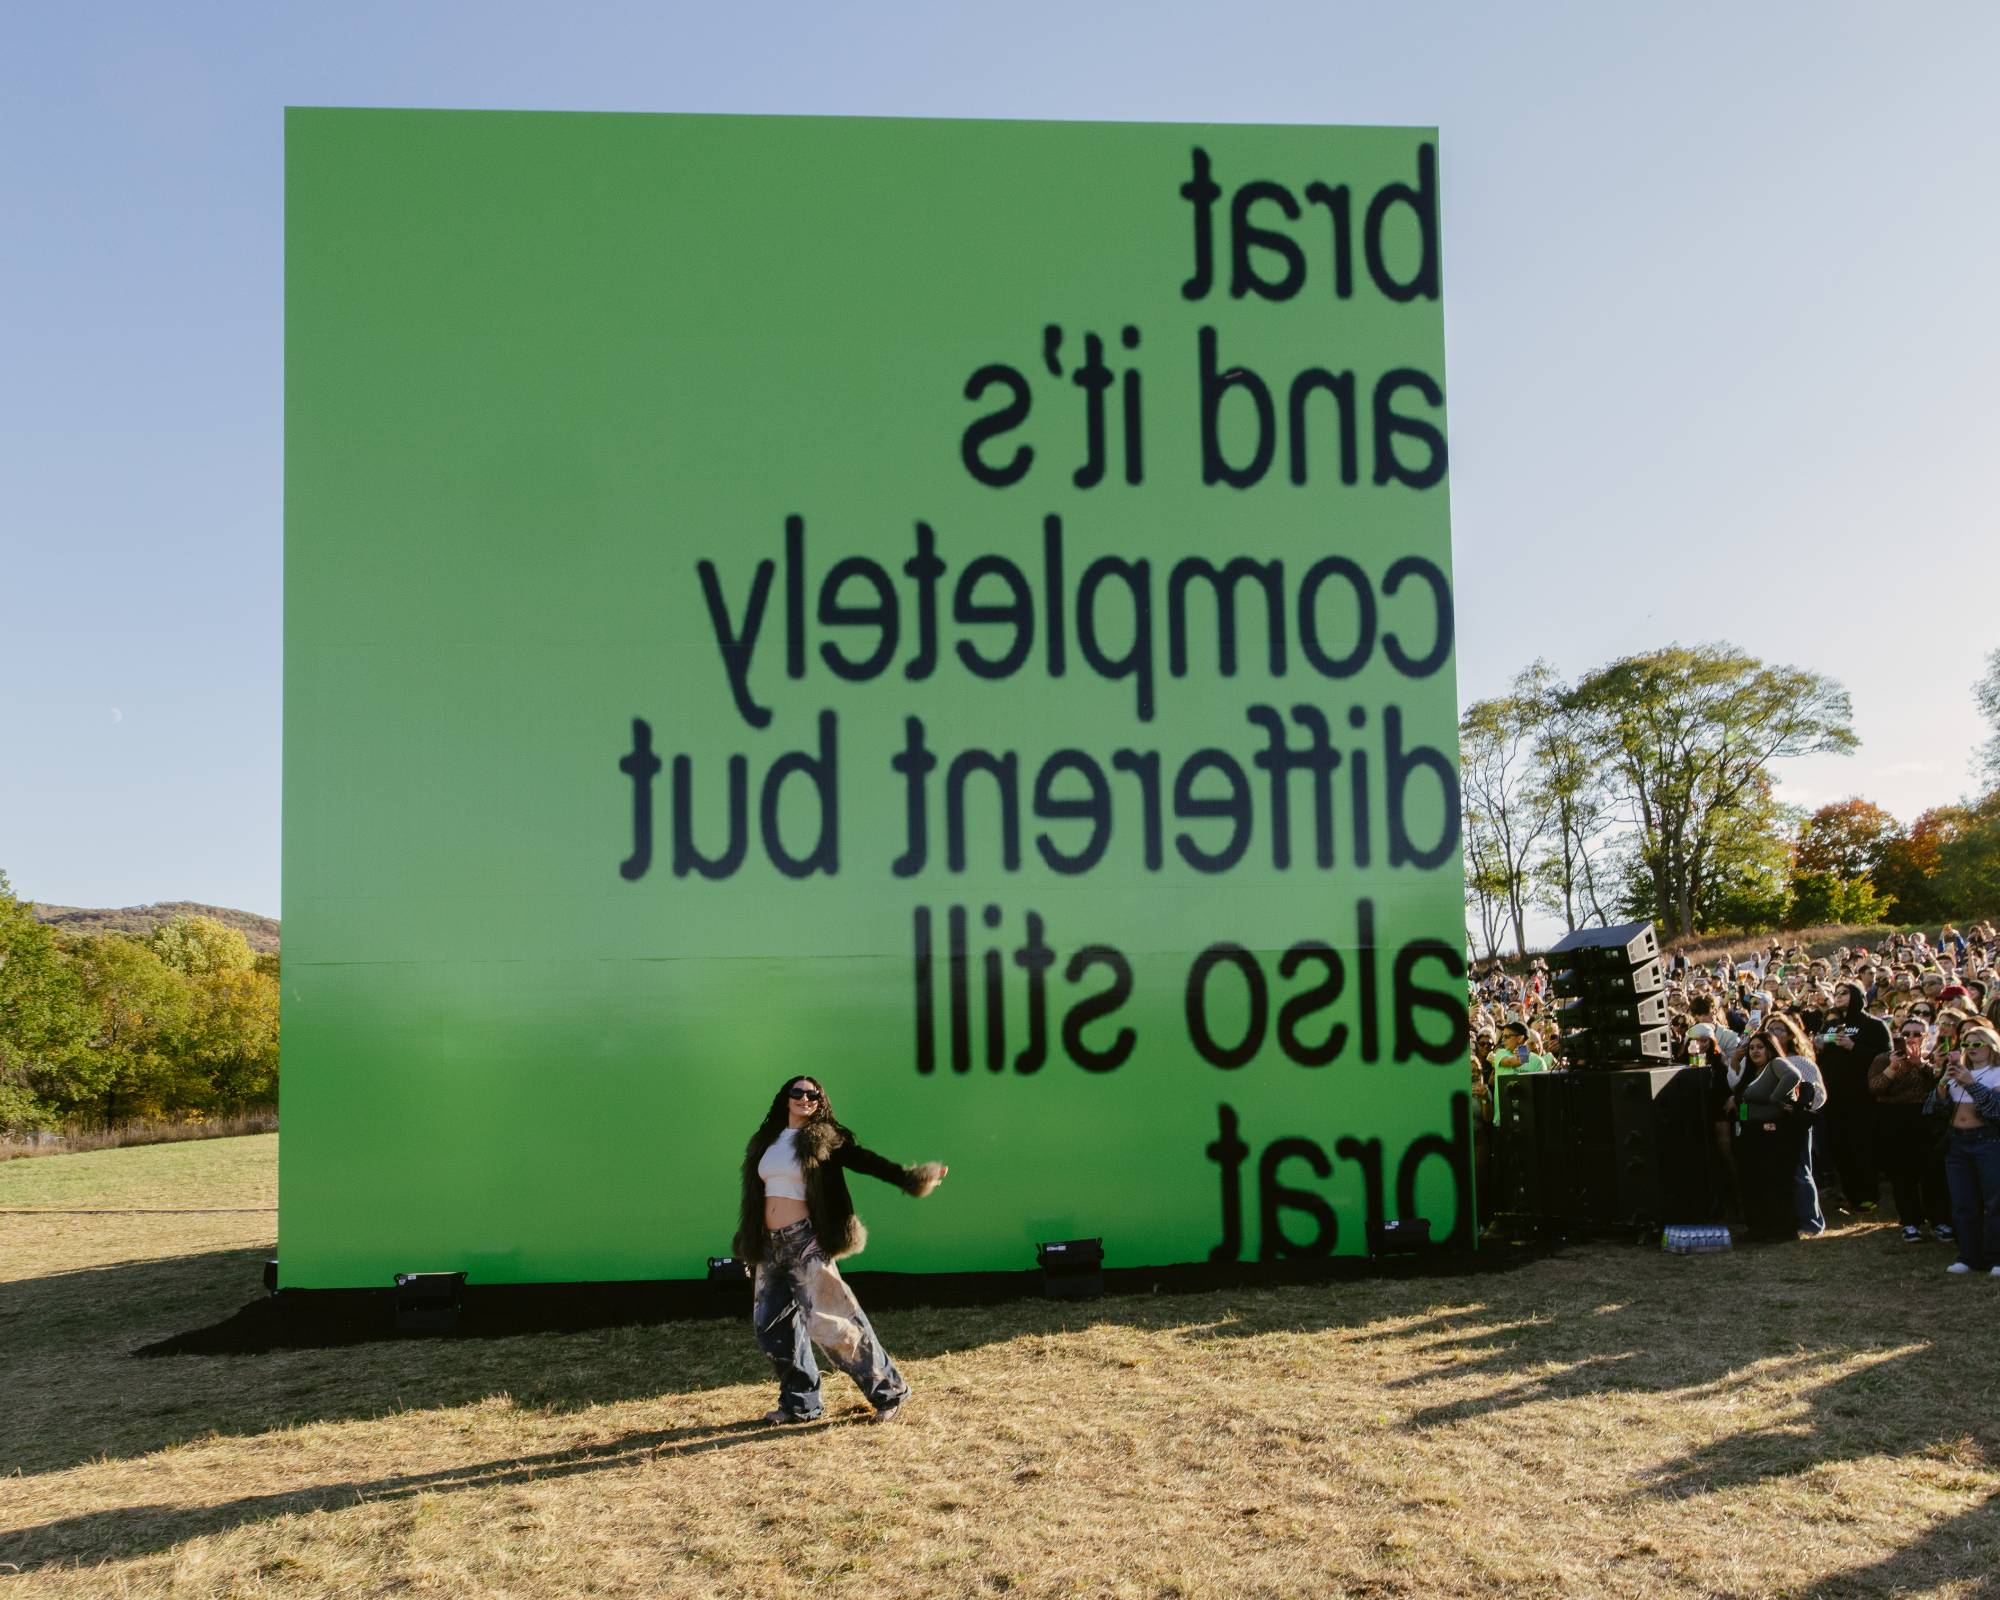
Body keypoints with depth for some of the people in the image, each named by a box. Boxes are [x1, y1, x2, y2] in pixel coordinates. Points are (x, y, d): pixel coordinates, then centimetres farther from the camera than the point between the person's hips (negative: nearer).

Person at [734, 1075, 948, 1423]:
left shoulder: (826, 1139, -2)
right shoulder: (765, 1142, 14)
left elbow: (866, 1160, -12)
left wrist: (909, 1177, -26)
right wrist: (751, 1245, 21)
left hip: (806, 1241, -6)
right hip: (771, 1245, 6)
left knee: (830, 1322, -11)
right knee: (771, 1326, 7)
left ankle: (888, 1392, -1)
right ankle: (799, 1403, 21)